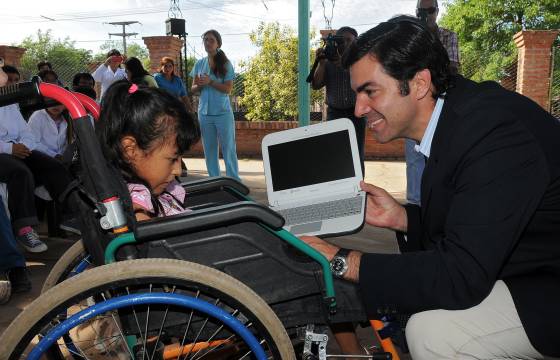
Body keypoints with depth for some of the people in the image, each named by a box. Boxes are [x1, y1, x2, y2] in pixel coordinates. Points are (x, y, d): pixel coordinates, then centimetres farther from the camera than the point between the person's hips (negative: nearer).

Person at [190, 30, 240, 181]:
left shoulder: (225, 64, -1)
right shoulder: (199, 64, 9)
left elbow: (228, 88, -7)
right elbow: (193, 89, 11)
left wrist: (210, 82, -19)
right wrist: (200, 85, -11)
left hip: (223, 112, -4)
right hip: (204, 113, 4)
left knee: (228, 148, -1)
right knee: (209, 149, 7)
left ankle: (234, 181, 5)